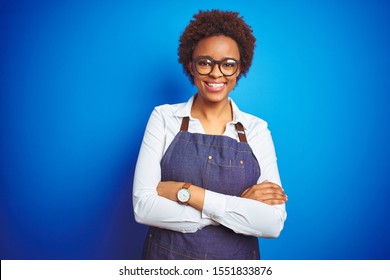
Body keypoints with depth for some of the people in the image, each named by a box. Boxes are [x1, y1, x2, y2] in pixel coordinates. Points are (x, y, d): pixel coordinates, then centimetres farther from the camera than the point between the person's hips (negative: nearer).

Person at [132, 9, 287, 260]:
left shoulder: (257, 129, -7)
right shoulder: (164, 117, -8)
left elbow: (273, 223, -16)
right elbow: (143, 206, -16)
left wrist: (186, 192, -22)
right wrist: (238, 207, -20)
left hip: (237, 256, 1)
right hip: (168, 254, 0)